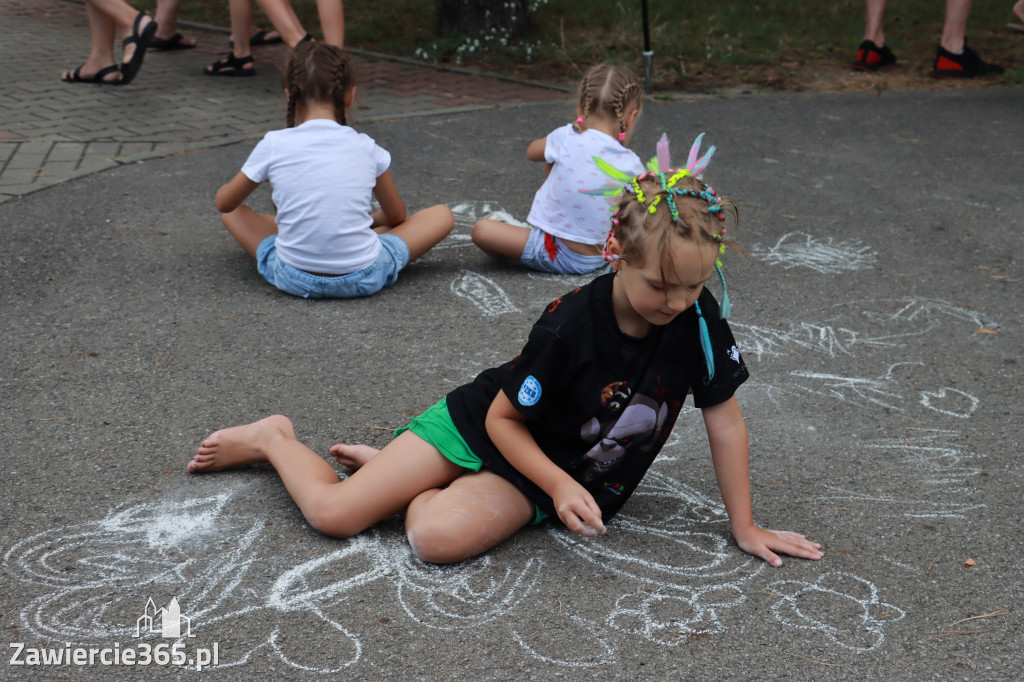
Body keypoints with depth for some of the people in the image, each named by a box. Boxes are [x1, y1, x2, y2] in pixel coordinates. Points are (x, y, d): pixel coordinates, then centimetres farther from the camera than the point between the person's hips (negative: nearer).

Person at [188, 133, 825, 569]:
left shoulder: (698, 317, -17)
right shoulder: (570, 324, -26)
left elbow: (726, 421, -7)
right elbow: (503, 418, -15)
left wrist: (745, 526, -4)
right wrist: (561, 485, -26)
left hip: (557, 472, 3)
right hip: (482, 426, -2)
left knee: (439, 537, -28)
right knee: (334, 514, -9)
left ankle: (411, 481, 6)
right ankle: (274, 439, 23)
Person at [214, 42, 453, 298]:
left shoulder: (274, 145, -5)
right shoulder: (366, 147, -1)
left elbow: (224, 203, 11)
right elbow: (396, 216, 15)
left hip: (293, 280, 1)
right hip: (364, 280, -1)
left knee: (232, 211, 24)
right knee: (443, 215, 16)